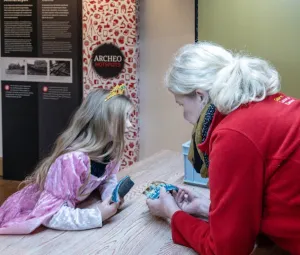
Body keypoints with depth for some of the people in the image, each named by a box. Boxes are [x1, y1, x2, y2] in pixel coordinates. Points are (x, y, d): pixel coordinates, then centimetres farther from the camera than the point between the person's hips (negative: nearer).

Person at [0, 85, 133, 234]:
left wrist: (112, 197, -17)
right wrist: (96, 215, -38)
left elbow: (108, 180, 4)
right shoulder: (73, 160, -36)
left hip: (63, 210, 6)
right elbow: (49, 213, -36)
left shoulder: (110, 150, -12)